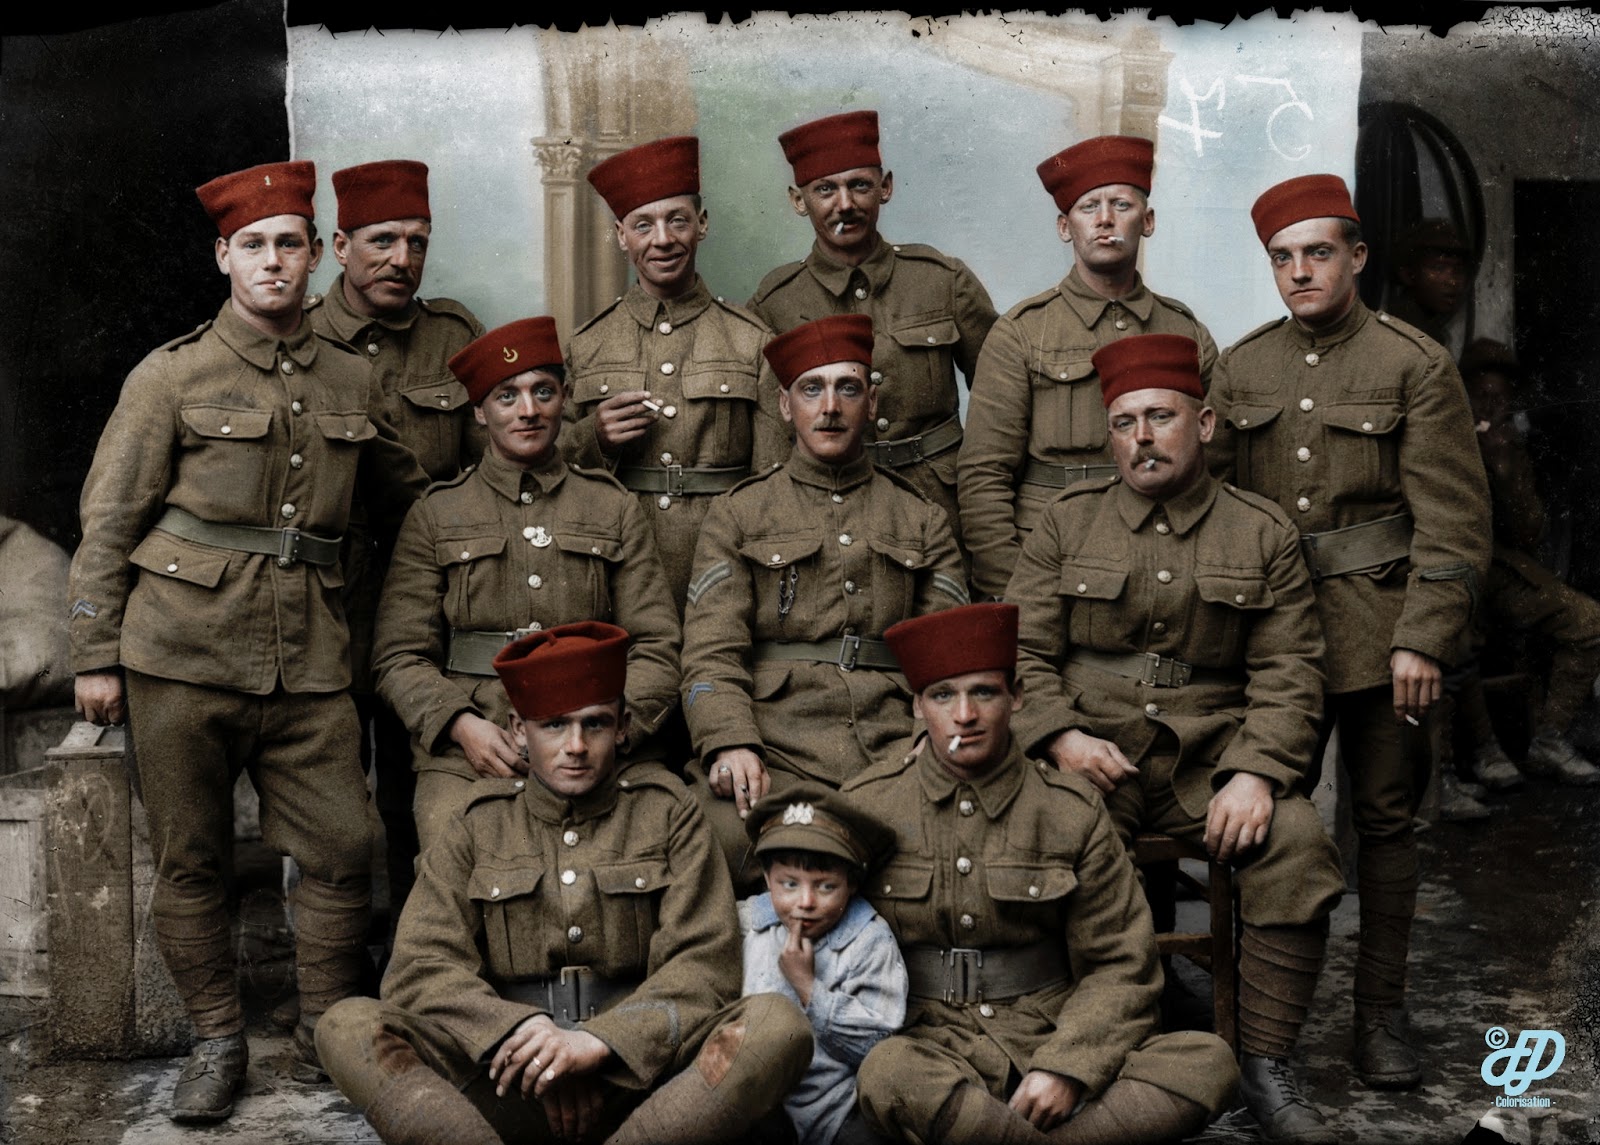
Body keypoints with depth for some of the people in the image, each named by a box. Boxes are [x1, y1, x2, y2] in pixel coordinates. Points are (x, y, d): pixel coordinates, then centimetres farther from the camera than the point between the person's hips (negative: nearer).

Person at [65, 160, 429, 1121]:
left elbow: (408, 502, 23)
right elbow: (108, 521, 2)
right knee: (191, 861, 5)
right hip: (185, 657, -2)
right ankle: (219, 1043, 22)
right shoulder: (171, 376, 2)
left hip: (310, 663, 2)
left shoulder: (353, 381, 11)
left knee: (345, 852, 0)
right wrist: (96, 656, -2)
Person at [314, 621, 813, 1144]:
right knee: (348, 1027, -22)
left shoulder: (666, 812, 10)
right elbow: (419, 969, 1)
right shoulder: (475, 830, 12)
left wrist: (600, 1041, -17)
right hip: (509, 1089, 1)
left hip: (638, 1075, 0)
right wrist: (522, 1032, -18)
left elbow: (705, 965, 0)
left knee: (778, 1025, -29)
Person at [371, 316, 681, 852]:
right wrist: (461, 724, -10)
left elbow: (656, 647, 9)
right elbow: (400, 656, 8)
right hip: (464, 754, 0)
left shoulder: (614, 509, 15)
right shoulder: (435, 515, 14)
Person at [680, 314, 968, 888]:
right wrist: (731, 743, -16)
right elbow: (712, 649, 4)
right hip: (773, 754, -1)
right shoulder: (736, 516, 16)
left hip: (893, 752, 2)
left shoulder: (922, 520, 22)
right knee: (727, 834, -34)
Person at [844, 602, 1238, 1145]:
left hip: (1052, 1040, 2)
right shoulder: (867, 804, 4)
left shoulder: (1073, 811, 3)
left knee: (1210, 1062, -23)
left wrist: (1066, 1068, -11)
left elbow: (1120, 967, 4)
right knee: (888, 1075, -38)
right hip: (927, 1043, -1)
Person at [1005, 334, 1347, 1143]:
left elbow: (1287, 675, 3)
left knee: (1297, 844, -26)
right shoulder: (1067, 523, 11)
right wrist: (1061, 735, -12)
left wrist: (1256, 772, -14)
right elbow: (1021, 650, 6)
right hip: (1093, 752, 0)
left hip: (1211, 757, 1)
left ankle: (1265, 1067, -12)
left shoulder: (1262, 535, 10)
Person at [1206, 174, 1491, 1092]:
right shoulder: (1240, 370, 8)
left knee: (1386, 818, 6)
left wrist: (1422, 640, -13)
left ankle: (1383, 1012, 19)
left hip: (1379, 632, -2)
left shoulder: (1416, 365, -2)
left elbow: (1455, 520, -6)